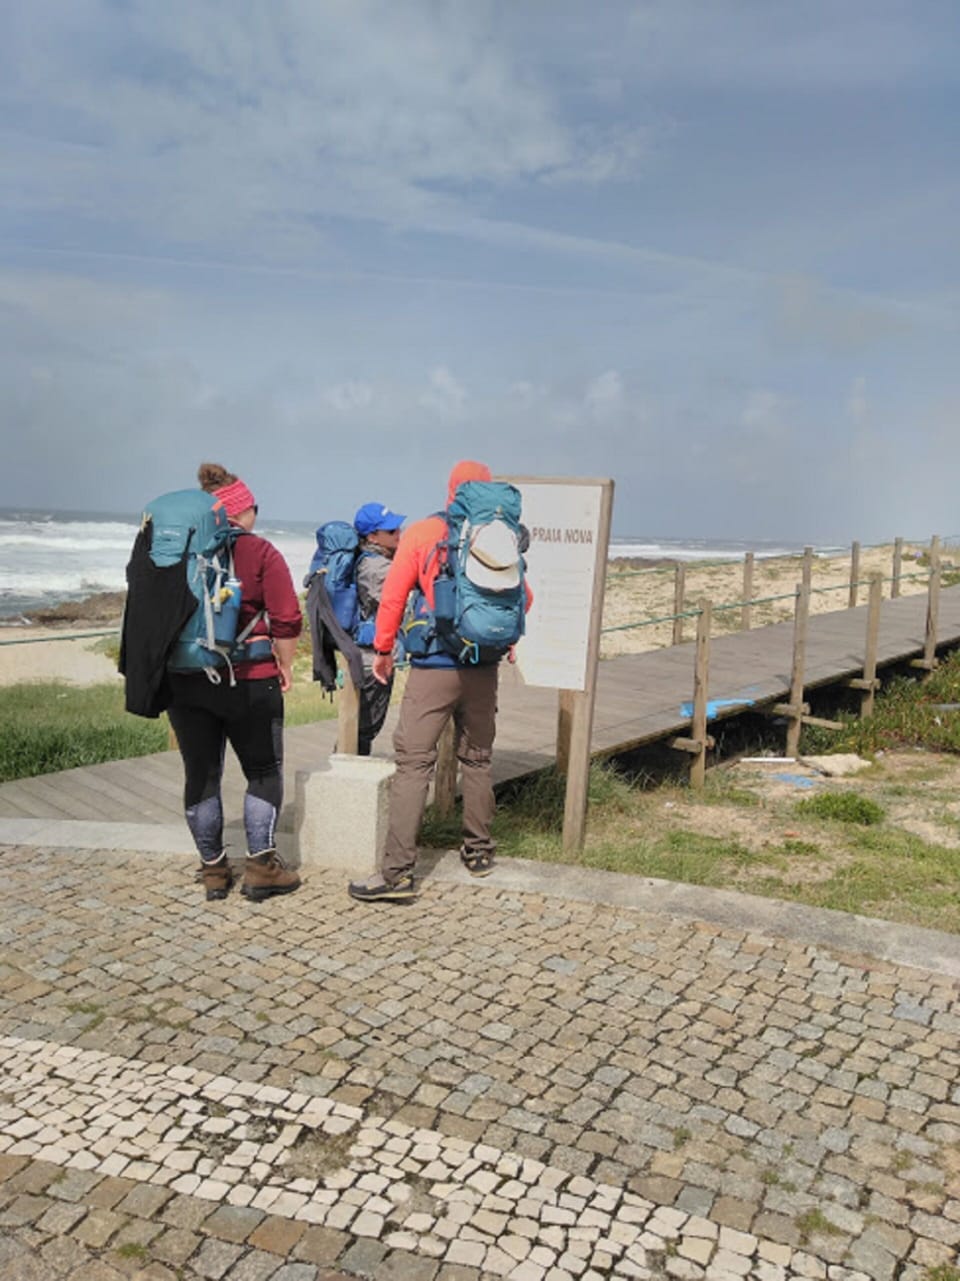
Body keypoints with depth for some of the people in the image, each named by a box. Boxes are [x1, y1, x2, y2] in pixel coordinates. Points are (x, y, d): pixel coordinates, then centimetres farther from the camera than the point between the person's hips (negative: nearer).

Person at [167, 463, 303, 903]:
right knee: (263, 772, 11)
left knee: (200, 775, 13)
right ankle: (260, 867, 12)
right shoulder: (259, 552, -6)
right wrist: (285, 666, 2)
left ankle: (213, 869, 21)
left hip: (184, 681, 4)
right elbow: (286, 619, -11)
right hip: (249, 682, -3)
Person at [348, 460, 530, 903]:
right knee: (477, 760, 17)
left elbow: (392, 597, -5)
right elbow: (522, 598, 13)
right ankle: (478, 851, 30)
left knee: (413, 764, -3)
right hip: (484, 670, 4)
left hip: (433, 667, -3)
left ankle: (397, 873, -4)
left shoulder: (421, 533, -5)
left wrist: (383, 650, 8)